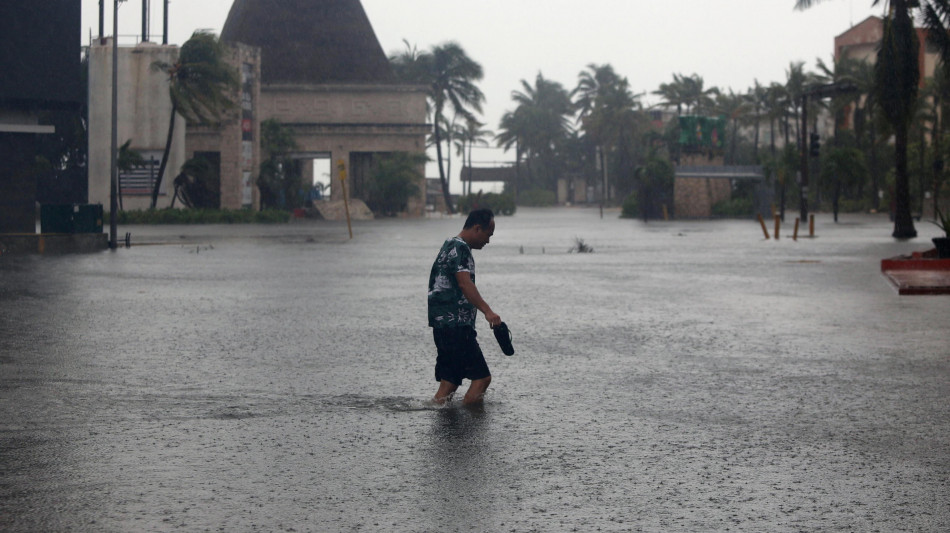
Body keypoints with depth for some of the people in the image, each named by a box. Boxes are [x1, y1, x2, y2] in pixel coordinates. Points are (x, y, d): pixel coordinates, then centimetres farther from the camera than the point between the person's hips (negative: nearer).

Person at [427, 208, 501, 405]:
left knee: (450, 381, 10)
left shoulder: (451, 245, 22)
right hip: (455, 325, -11)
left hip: (445, 325, 11)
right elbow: (464, 283, -26)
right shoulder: (459, 248, -11)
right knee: (482, 377, -11)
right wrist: (487, 311, -36)